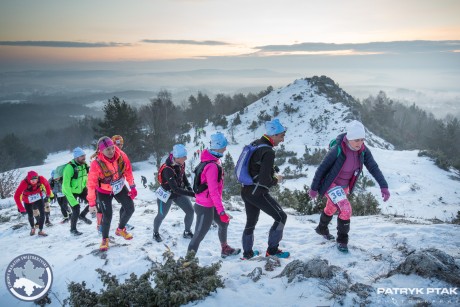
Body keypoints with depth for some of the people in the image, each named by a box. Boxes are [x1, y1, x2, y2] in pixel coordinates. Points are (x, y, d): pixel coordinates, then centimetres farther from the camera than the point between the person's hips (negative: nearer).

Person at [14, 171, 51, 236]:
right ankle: (32, 228, 45)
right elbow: (16, 196, -34)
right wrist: (21, 209, -36)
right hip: (28, 201, -1)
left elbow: (47, 184, -6)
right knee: (30, 215, 15)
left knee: (42, 213, -8)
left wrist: (48, 193, 7)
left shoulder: (41, 179, -30)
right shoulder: (24, 183, -36)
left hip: (39, 198, 1)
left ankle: (40, 230, 8)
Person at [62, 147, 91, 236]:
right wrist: (73, 201, -29)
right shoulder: (69, 167, -29)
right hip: (70, 191, -6)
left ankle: (82, 215, 21)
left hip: (81, 189, 6)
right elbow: (66, 186, -28)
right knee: (76, 210, -10)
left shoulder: (84, 164, -10)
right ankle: (73, 229, 17)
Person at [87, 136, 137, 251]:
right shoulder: (96, 164, -33)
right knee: (107, 216, -4)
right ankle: (105, 239, 23)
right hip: (104, 192, -4)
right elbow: (91, 184, -25)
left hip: (120, 187, 4)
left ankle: (120, 229, 29)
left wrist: (132, 187, 0)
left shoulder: (121, 156, -23)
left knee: (130, 208, 2)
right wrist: (92, 203, -20)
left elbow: (128, 171, -6)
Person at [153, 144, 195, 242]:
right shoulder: (167, 169, -36)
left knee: (190, 211, 2)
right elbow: (175, 189, -37)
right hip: (167, 194, -6)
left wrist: (188, 186, -6)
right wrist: (192, 194, -39)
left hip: (179, 193, 6)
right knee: (161, 215, 12)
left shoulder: (181, 164, -14)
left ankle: (187, 232, 23)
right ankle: (155, 233, 40)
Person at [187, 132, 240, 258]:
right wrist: (221, 211, -30)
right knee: (199, 235, -2)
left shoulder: (212, 160, 2)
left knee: (223, 223, 26)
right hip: (205, 207, -10)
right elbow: (214, 191, -30)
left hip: (210, 204, 10)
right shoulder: (212, 166, -27)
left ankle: (225, 249, 45)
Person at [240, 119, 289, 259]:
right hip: (258, 193, -9)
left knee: (251, 222, 21)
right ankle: (272, 250, 12)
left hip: (246, 190, 9)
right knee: (280, 217, 5)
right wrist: (276, 180, -5)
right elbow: (265, 180, -25)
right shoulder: (268, 152, -22)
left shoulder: (255, 144, 6)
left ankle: (247, 253, 32)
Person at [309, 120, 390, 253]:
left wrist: (384, 186, -31)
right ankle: (342, 240, 2)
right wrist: (314, 188, -14)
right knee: (346, 209, -19)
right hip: (331, 185, -6)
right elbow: (322, 168, -22)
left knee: (331, 208, 25)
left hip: (344, 186, 6)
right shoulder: (337, 150, -30)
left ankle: (322, 229, 52)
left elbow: (374, 168, -17)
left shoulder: (363, 151, -16)